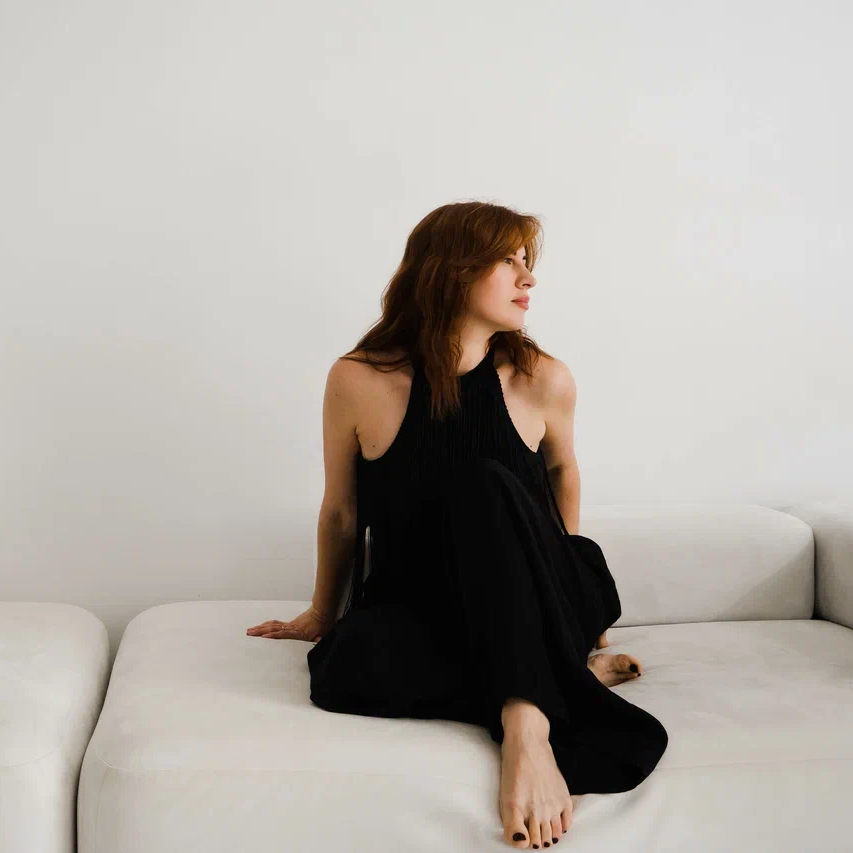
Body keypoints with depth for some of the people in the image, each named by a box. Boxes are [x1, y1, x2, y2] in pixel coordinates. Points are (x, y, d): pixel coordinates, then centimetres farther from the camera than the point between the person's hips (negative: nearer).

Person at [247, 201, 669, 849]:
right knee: (350, 667, -35)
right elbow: (342, 514, 5)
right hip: (413, 607, 0)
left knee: (488, 484, -30)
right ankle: (563, 676, -16)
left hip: (532, 608, 0)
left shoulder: (545, 382, -7)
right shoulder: (359, 381, -10)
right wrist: (323, 614, 17)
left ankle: (526, 720, -32)